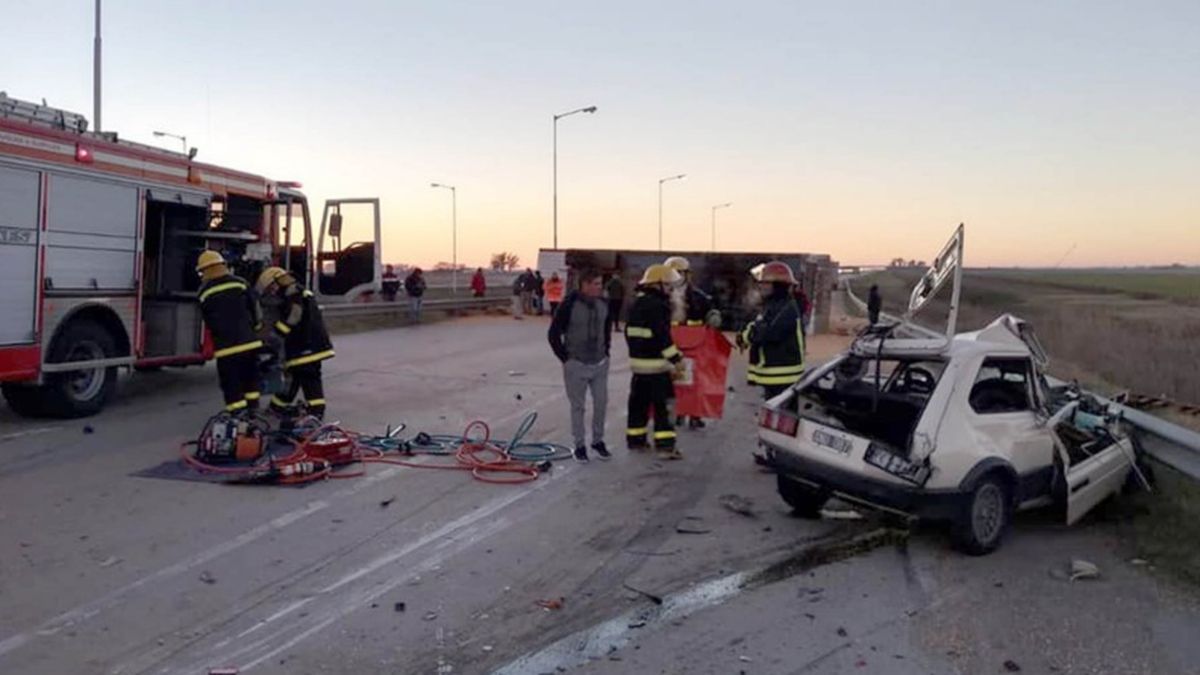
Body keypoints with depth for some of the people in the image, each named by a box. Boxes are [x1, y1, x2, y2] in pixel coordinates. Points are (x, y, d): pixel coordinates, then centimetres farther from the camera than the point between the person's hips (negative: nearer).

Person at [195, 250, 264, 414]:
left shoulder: (205, 292, -2)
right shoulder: (241, 283, 1)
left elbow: (208, 321, 7)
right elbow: (253, 310, 7)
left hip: (226, 346, -3)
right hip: (249, 342, 3)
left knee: (232, 387, 3)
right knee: (251, 380, 17)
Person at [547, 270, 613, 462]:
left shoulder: (603, 304, 1)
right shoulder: (569, 305, -15)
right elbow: (553, 334, -9)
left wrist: (606, 351, 12)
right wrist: (565, 358, -7)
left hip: (600, 363, 5)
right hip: (576, 365, -4)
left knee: (601, 403, 9)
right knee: (578, 406, 5)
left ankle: (598, 441, 26)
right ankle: (580, 445, 17)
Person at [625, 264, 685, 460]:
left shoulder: (637, 304, 14)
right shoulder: (656, 305, -17)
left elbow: (631, 332, 21)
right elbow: (662, 336, -22)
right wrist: (676, 359, -18)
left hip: (638, 361, 9)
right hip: (655, 363, -9)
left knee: (639, 401, 16)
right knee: (664, 404, -6)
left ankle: (635, 439, 25)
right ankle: (665, 445, -7)